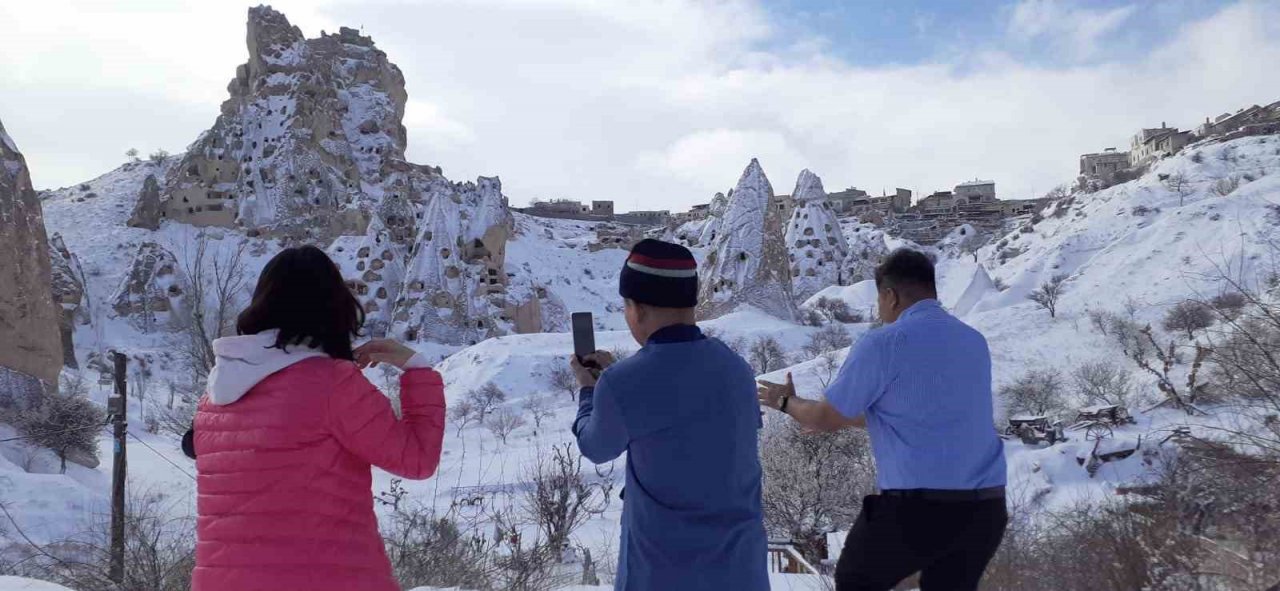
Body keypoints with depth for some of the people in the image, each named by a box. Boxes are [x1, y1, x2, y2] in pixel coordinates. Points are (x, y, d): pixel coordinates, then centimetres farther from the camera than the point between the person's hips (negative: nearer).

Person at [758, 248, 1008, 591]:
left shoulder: (884, 343, -8)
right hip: (985, 509, 6)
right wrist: (856, 415, 35)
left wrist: (786, 403, 20)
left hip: (917, 507, -6)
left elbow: (826, 419, -1)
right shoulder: (974, 342, 13)